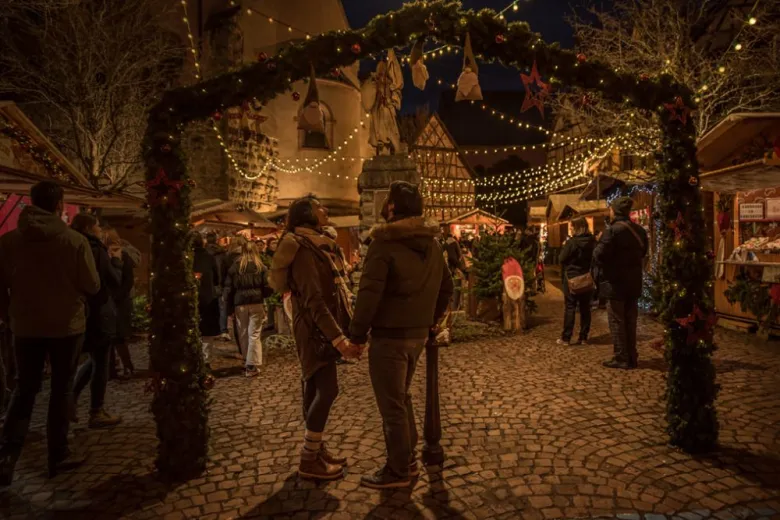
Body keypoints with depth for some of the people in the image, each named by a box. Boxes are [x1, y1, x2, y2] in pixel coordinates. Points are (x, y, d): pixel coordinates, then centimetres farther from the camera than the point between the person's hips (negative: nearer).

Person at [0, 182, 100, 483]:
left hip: (25, 326, 3)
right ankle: (58, 455, 16)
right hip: (66, 325, -2)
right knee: (61, 389, 9)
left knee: (25, 388, 15)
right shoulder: (75, 241, -13)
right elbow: (92, 286, -9)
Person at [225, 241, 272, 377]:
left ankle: (246, 361, 26)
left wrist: (230, 308, 9)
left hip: (239, 304, 2)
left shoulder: (234, 267, 4)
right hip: (256, 303, -2)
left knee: (243, 334, 14)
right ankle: (251, 366, -2)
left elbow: (228, 289, 4)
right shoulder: (260, 267, -2)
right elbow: (267, 287, -3)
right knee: (254, 334, 1)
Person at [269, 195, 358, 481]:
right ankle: (309, 460, 1)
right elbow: (314, 300, -25)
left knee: (316, 389, 13)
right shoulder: (304, 249, -17)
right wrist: (339, 339, -30)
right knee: (327, 390, -9)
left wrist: (349, 323, 16)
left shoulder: (317, 245, 14)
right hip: (316, 329, -9)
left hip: (320, 328, 9)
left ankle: (315, 449, 23)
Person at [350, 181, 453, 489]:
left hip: (389, 335, -8)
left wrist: (357, 333, -12)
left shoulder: (384, 244, -16)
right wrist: (432, 320, 21)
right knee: (401, 397, 22)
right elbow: (446, 288, 15)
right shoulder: (432, 244, 9)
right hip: (419, 334, 8)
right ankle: (407, 459, 32)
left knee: (391, 406, 4)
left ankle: (398, 471, 17)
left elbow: (369, 293, -20)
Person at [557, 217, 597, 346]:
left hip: (572, 278, -4)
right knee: (585, 308, 9)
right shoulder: (593, 242, 1)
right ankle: (583, 337, 13)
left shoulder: (571, 242, -14)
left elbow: (562, 258, -9)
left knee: (570, 308, -1)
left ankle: (566, 338, 0)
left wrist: (564, 247, 4)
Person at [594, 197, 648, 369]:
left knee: (616, 321, 1)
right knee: (630, 321, 13)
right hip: (634, 282, 7)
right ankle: (631, 358, 19)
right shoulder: (639, 230, 8)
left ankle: (621, 358, 4)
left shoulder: (612, 230, -16)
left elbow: (599, 254, -19)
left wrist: (601, 254, 0)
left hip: (616, 282, -7)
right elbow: (643, 252, 18)